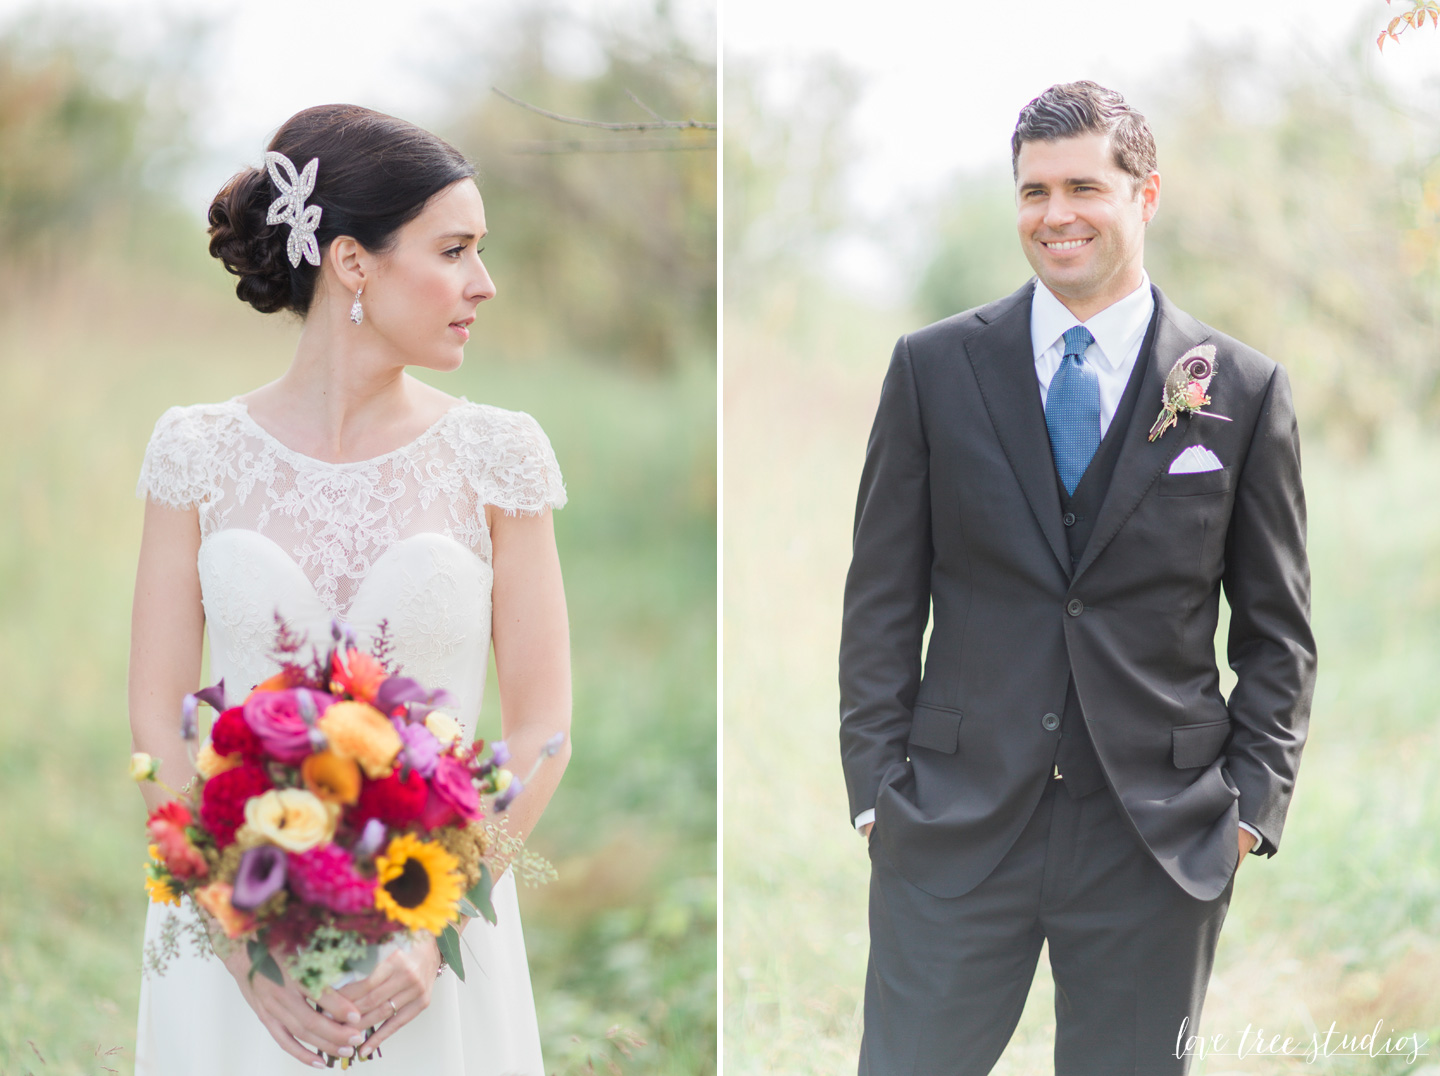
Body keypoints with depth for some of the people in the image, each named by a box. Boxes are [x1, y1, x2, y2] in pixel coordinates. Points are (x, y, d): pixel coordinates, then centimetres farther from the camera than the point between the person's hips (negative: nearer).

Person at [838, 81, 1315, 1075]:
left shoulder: (1243, 390, 3)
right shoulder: (934, 368, 4)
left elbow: (1278, 629, 7)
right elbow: (882, 602, 5)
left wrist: (1253, 801, -1)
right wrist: (878, 786, -1)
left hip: (1161, 837, 0)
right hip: (954, 827, 0)